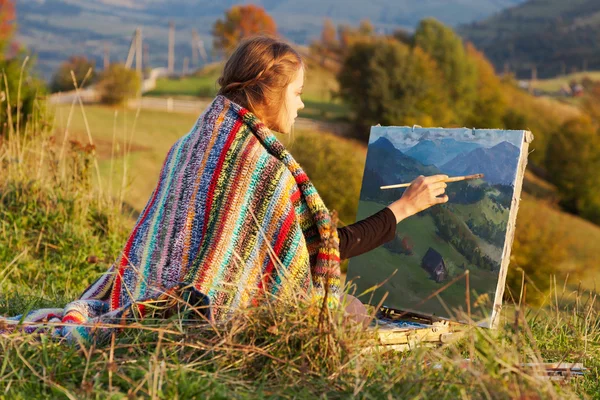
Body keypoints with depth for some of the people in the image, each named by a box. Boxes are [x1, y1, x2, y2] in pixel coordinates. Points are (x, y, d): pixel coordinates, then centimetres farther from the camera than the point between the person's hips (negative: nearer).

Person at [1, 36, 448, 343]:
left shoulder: (190, 145, 5)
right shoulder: (263, 166, -21)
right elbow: (332, 245, -12)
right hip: (227, 308, -8)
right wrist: (404, 207, -1)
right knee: (355, 312, 3)